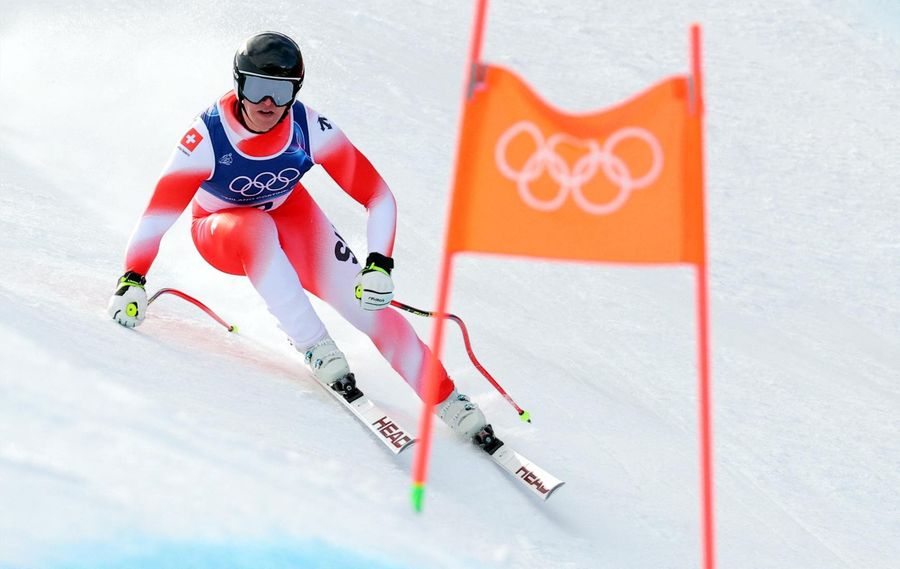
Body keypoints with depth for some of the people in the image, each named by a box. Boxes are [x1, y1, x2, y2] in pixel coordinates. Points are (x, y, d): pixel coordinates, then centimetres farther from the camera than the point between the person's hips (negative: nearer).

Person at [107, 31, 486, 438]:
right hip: (221, 233, -1)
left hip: (289, 216, 2)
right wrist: (132, 281, -38)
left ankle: (448, 401, -6)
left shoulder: (311, 129, -28)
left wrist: (379, 265, -35)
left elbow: (378, 197, -23)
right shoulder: (207, 136, -32)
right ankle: (314, 346, -32)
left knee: (367, 301, -16)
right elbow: (160, 210, -31)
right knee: (255, 227, -39)